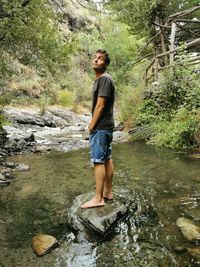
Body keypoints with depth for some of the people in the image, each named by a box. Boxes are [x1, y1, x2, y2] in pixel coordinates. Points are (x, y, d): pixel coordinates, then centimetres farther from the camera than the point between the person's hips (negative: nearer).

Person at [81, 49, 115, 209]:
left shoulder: (104, 79, -13)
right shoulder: (101, 79, 17)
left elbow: (100, 105, -19)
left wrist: (92, 125, -12)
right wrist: (94, 124, 14)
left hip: (100, 127, -10)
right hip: (106, 125, 10)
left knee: (99, 161, -6)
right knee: (107, 159, 12)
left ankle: (98, 198, 2)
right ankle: (108, 192, 23)